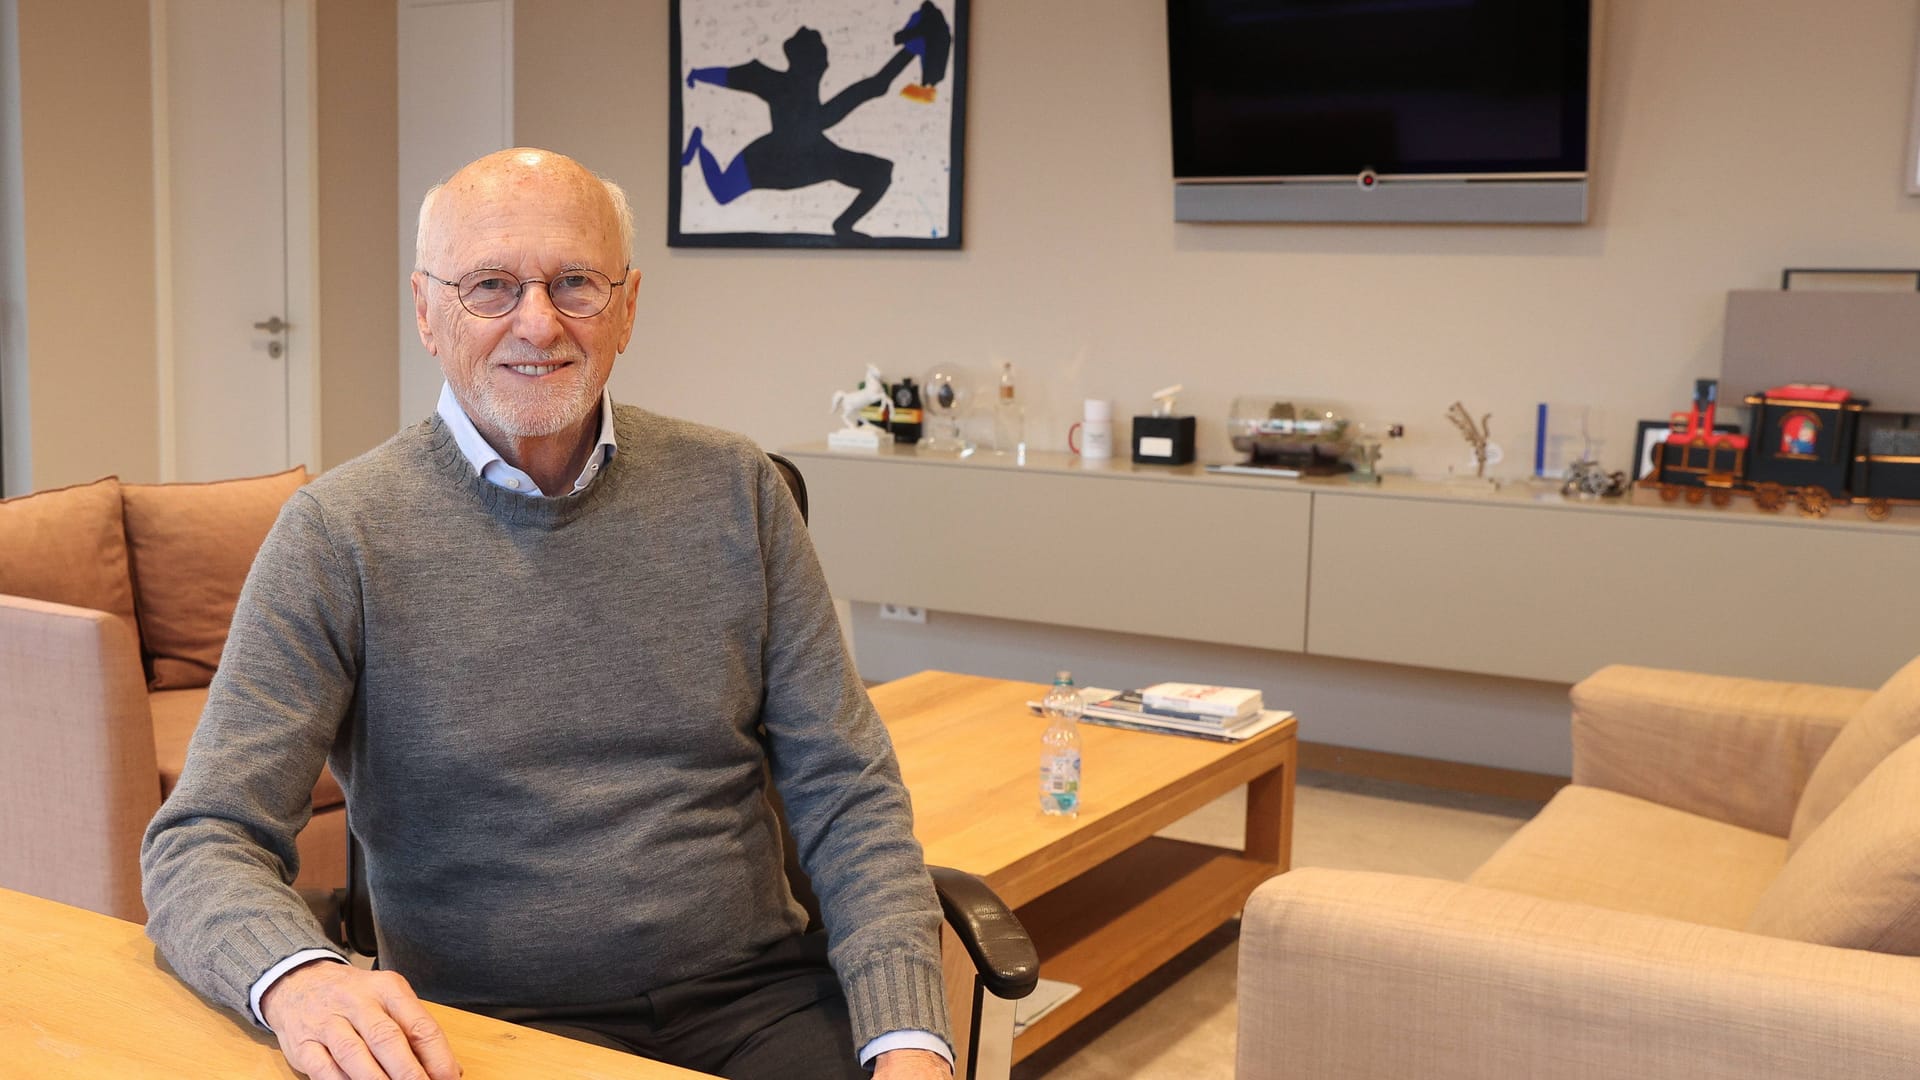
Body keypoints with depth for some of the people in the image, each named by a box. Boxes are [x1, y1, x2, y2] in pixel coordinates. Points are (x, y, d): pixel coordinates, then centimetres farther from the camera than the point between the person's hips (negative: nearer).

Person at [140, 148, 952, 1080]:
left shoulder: (733, 492, 5)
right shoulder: (340, 536, -3)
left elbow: (844, 791, 3)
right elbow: (203, 841, -5)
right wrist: (298, 977, -28)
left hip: (756, 1002, 1)